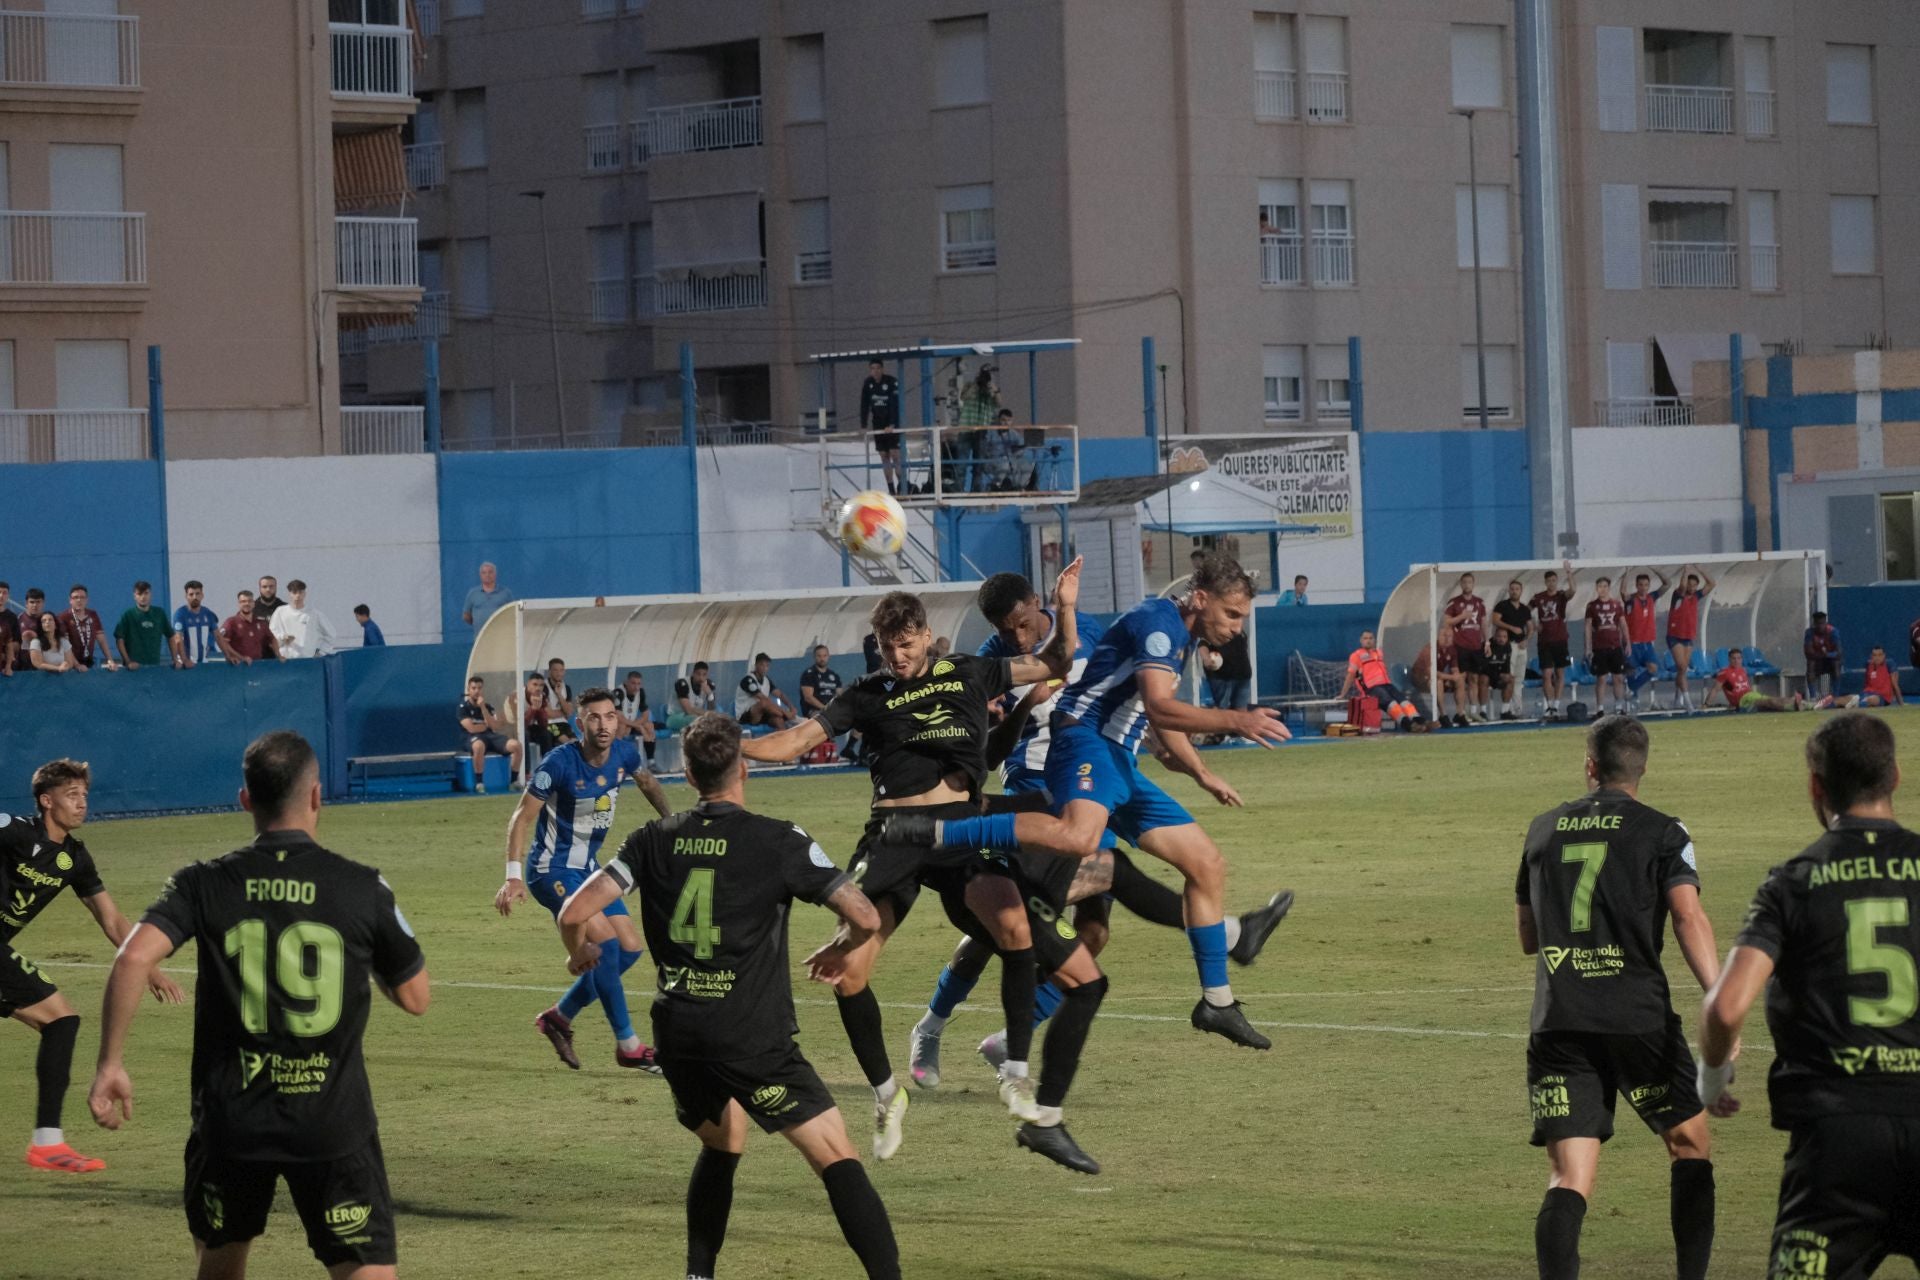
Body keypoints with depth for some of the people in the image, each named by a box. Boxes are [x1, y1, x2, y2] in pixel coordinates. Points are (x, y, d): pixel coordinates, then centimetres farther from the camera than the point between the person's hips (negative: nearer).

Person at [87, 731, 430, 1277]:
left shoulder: (204, 885, -2)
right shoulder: (363, 888, -4)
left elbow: (134, 959, -17)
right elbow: (415, 997, 5)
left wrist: (110, 1064, -10)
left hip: (231, 1115, 2)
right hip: (335, 1120, -2)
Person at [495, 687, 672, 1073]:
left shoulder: (625, 753, -5)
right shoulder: (560, 762, -23)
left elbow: (647, 782, 19)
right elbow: (523, 816, -19)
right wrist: (513, 876, -27)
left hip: (588, 867, 8)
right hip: (551, 870, -8)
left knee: (629, 948, 5)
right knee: (605, 941, -20)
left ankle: (559, 1016, 20)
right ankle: (627, 1045, -11)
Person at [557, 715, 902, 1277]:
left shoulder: (655, 840, 5)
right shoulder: (779, 841, -5)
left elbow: (574, 914, 2)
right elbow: (865, 918, -6)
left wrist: (581, 952, 25)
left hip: (678, 1035, 5)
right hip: (753, 1036, -5)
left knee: (722, 1145, 28)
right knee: (837, 1158, -3)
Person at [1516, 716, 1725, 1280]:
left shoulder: (1544, 829, 15)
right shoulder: (1661, 832, 3)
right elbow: (1689, 917, -12)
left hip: (1557, 1022, 2)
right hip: (1638, 1016, -2)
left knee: (1570, 1177, -2)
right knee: (1690, 1145, 17)